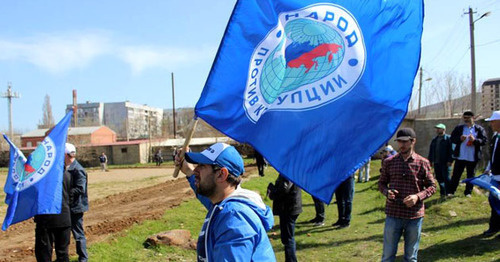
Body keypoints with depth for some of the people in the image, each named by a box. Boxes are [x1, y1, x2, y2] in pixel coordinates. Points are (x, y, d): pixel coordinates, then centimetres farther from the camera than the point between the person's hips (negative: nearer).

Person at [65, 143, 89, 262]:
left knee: (78, 234, 3)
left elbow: (80, 189, -25)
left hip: (75, 207, -9)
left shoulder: (78, 170, -19)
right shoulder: (66, 168, 8)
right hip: (67, 206, 9)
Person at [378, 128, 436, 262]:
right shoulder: (389, 162, 1)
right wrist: (387, 192, -13)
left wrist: (418, 196, -15)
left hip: (415, 216, 0)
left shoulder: (423, 163, -1)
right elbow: (381, 183, 9)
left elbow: (431, 186, 3)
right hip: (393, 215, 0)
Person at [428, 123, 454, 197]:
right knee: (439, 178, 9)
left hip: (445, 163, -7)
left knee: (446, 178, -5)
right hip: (436, 163, 7)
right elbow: (431, 151, 21)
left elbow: (451, 150, -9)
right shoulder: (434, 140, 17)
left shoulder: (448, 138, -3)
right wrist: (430, 160, 15)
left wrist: (450, 160, -15)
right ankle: (442, 192, 17)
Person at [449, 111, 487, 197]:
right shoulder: (458, 128, 8)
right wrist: (460, 139, -16)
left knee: (470, 175, 8)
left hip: (473, 157, -1)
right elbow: (452, 139, 4)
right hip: (460, 156, 1)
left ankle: (468, 192, 18)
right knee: (456, 174, 2)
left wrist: (475, 140, -21)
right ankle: (451, 191, 8)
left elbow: (484, 141, -3)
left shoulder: (479, 129, 3)